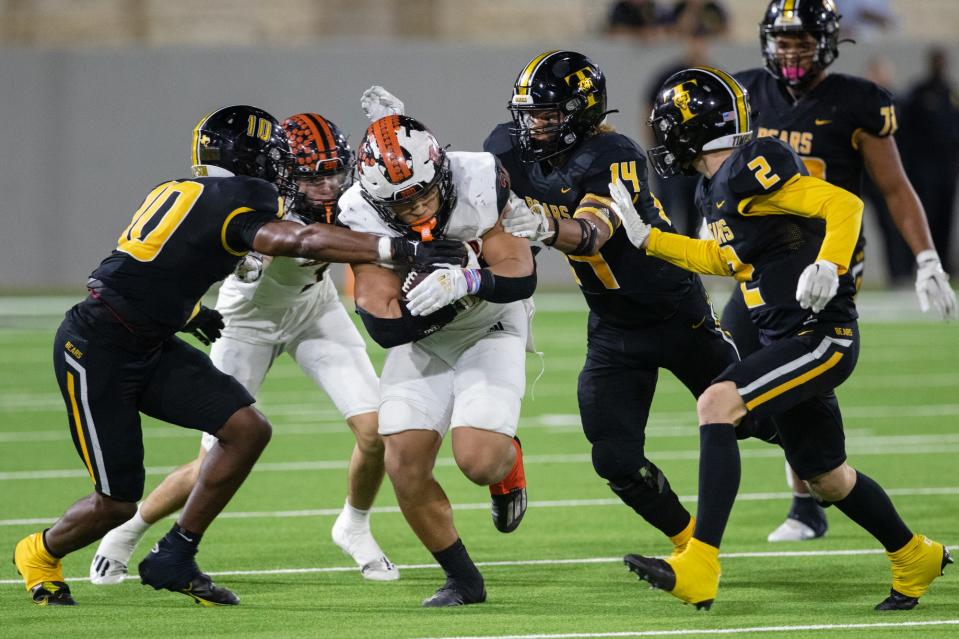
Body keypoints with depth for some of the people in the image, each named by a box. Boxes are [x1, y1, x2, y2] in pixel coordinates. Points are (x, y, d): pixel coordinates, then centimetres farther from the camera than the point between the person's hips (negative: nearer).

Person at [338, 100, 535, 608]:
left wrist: (466, 282, -43)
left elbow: (521, 277, -24)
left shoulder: (480, 182, -28)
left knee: (478, 461, -20)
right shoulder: (362, 217, -25)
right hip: (421, 339, 2)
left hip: (490, 329, -2)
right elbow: (386, 327, -26)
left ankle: (508, 457, 19)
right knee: (405, 466, -10)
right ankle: (462, 581, 10)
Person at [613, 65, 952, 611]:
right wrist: (645, 237, 23)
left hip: (822, 335, -10)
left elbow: (844, 205, -21)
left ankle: (699, 570, -29)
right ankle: (916, 560, 40)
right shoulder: (717, 187, 11)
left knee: (718, 403, -24)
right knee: (825, 478, 18)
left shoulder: (753, 167, -17)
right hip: (789, 339, 10)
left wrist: (827, 264, -37)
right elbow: (724, 258, 27)